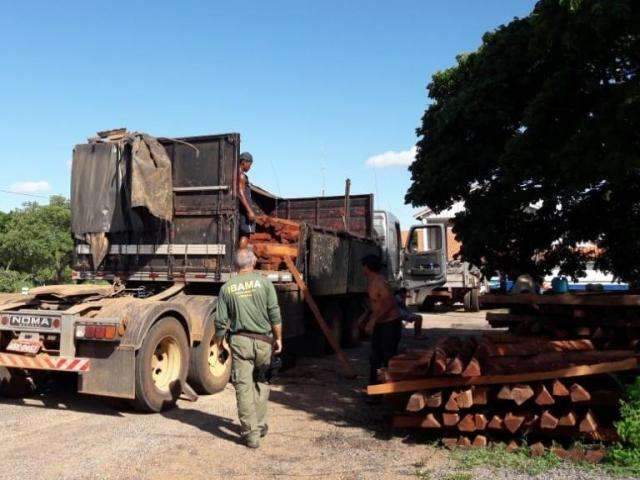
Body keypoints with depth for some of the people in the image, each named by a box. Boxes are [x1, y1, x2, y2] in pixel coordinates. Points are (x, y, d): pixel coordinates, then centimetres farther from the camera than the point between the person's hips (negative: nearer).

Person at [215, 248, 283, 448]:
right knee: (261, 383, 17)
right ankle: (260, 426, 26)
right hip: (263, 341, 0)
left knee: (244, 387, 4)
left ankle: (251, 433, 5)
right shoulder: (264, 282, -2)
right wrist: (278, 338, 5)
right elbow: (275, 314, -4)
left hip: (239, 340, 0)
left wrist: (219, 345, 15)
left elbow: (221, 322, 3)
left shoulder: (227, 288, 2)